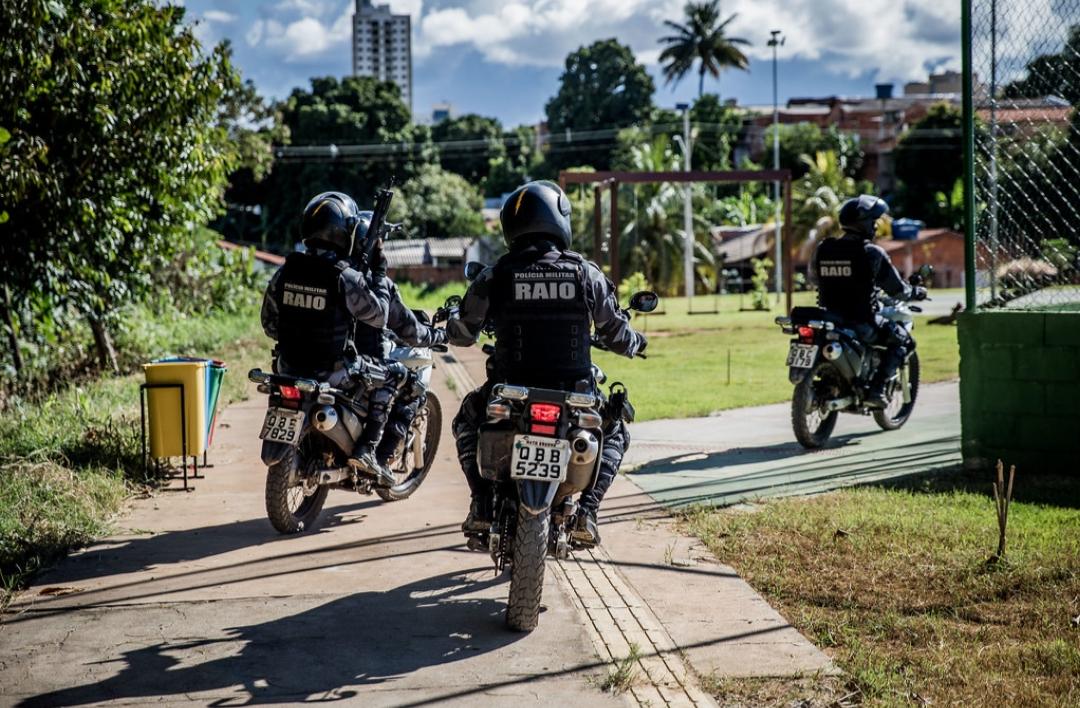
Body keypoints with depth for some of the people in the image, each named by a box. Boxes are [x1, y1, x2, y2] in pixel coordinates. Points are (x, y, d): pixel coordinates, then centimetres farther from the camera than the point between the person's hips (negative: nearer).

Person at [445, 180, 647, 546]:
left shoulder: (495, 276, -2)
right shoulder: (586, 274, -1)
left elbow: (461, 333, 9)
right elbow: (616, 334, 8)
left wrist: (453, 320, 34)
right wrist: (635, 342, 32)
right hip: (575, 393, 0)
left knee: (467, 420, 33)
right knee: (615, 432, 31)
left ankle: (483, 505, 17)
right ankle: (586, 509, 9)